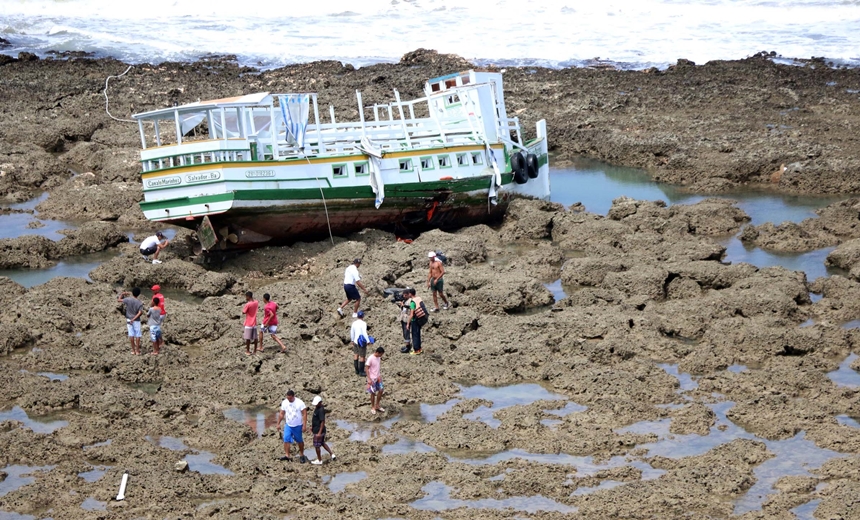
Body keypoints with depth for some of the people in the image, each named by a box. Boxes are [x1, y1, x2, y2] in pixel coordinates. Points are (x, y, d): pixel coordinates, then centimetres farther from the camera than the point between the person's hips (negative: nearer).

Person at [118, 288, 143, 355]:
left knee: (131, 334, 8)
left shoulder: (128, 299, -11)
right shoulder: (140, 303, -12)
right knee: (137, 335, 5)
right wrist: (134, 319, -18)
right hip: (136, 320, -2)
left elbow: (118, 300, 0)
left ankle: (133, 350, 13)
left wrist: (122, 294, 14)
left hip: (129, 319, 2)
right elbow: (140, 313, -19)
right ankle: (137, 350, 6)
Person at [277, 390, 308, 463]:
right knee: (286, 439, -11)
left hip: (298, 426, -3)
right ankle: (287, 456, -11)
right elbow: (281, 414, 6)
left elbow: (304, 414, -15)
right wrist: (278, 424, 5)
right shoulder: (284, 402, -3)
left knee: (299, 441, 9)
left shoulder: (299, 403, -16)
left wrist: (304, 425, -19)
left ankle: (302, 455, 25)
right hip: (288, 425, 3)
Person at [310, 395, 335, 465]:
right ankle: (332, 454, 24)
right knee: (322, 443, 22)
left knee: (317, 445, 4)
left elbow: (323, 422, -26)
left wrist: (319, 433, -26)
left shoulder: (321, 410, -25)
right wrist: (312, 426, 23)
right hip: (316, 429, 10)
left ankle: (319, 460, 17)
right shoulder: (317, 408, 5)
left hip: (318, 431, -10)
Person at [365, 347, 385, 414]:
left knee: (381, 390, 9)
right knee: (373, 393, 3)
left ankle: (377, 406, 25)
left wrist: (380, 376, 7)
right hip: (372, 379, -7)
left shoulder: (379, 358, 1)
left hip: (378, 378, 7)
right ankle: (372, 407, 18)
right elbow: (366, 368, -17)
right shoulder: (370, 359, -21)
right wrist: (369, 379, -20)